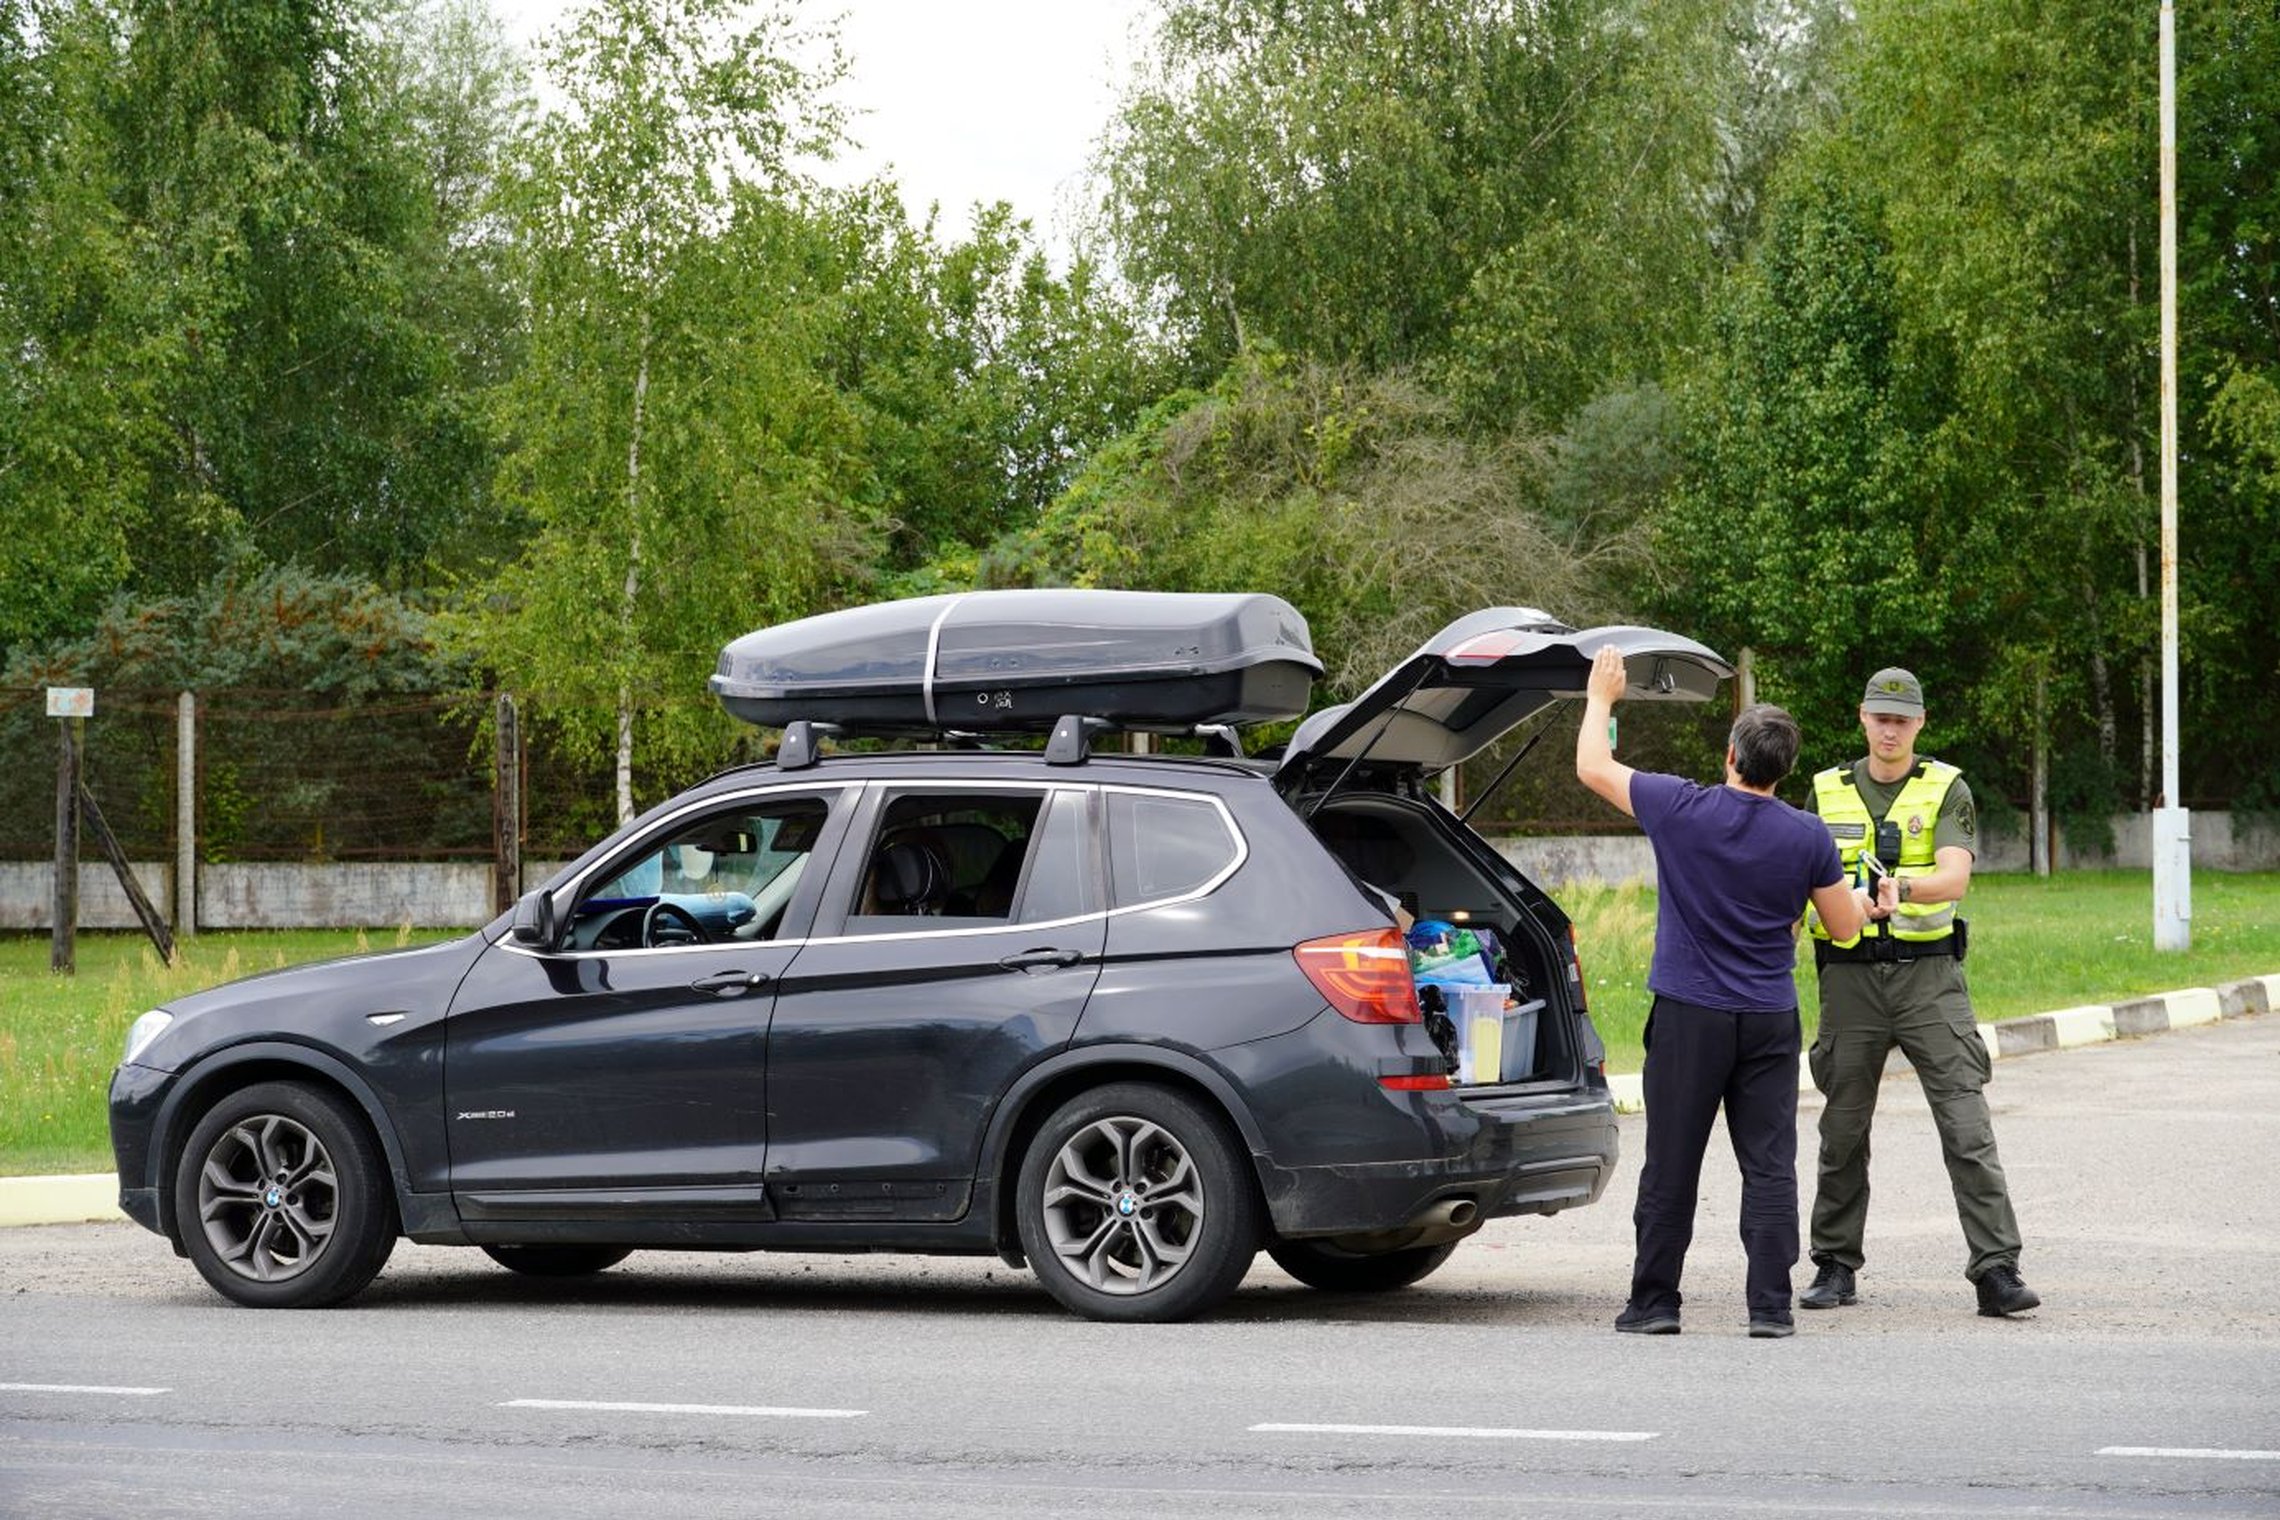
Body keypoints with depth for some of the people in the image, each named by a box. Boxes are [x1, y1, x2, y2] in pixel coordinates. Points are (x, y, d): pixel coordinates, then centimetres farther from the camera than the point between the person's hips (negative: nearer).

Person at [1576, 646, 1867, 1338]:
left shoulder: (1680, 810, -8)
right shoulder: (1806, 837, -4)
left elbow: (1593, 767, 6)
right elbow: (1846, 921, 7)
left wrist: (1601, 697, 21)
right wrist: (1865, 896, 30)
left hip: (1688, 1017, -1)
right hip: (1769, 1021, 1)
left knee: (1671, 1166, 5)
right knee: (1769, 1164, 3)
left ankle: (1654, 1303, 10)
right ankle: (1770, 1306, -1)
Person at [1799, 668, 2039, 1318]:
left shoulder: (1947, 790, 2)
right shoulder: (1827, 792, 10)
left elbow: (1955, 876, -13)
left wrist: (1903, 888, -33)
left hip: (1928, 974, -2)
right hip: (1850, 975, 2)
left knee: (1966, 1125, -9)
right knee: (1843, 1129, 7)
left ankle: (1996, 1269, -10)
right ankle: (1835, 1267, 19)